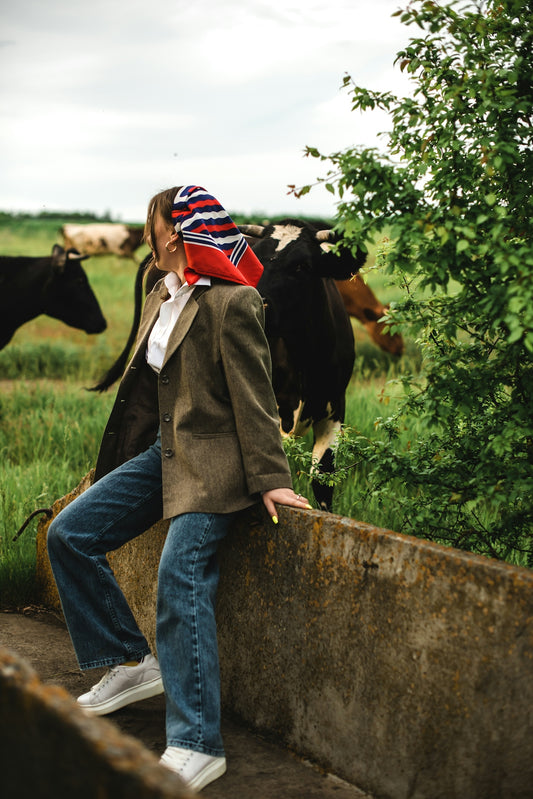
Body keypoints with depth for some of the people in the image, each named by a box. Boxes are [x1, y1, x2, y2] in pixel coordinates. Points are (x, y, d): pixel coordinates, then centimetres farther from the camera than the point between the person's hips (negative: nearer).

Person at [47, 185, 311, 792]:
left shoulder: (231, 303, -14)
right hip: (162, 450, 9)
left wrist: (270, 479, -16)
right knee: (68, 534, 2)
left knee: (180, 574, -22)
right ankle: (132, 663, 12)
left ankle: (196, 745, -18)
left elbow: (253, 398, -15)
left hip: (211, 461, -9)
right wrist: (110, 469, 23)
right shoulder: (160, 297, 13)